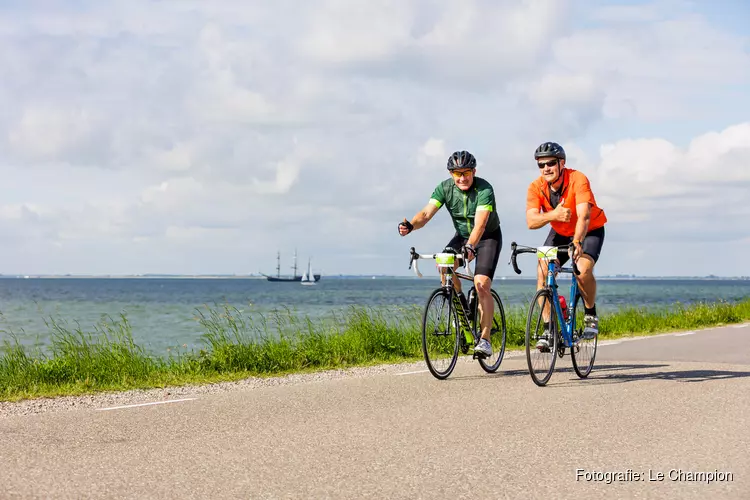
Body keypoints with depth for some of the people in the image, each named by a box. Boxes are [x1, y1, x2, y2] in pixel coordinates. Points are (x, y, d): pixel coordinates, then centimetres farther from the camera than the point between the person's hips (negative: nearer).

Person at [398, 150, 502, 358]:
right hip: (462, 236, 4)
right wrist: (410, 226, -48)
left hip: (488, 237, -4)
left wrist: (470, 247, -58)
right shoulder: (445, 188, -15)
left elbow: (480, 224, -41)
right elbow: (426, 213, -26)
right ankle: (460, 305, -1)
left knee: (481, 284, -21)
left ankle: (485, 340, -15)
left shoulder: (484, 189, -28)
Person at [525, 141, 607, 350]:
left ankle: (591, 315, -3)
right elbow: (531, 221, -29)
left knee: (583, 270, -29)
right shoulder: (536, 188, -18)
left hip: (590, 230, -4)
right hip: (560, 233, 4)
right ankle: (548, 329, -9)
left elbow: (584, 216, -40)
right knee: (542, 272, -17)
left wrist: (577, 242, -56)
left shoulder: (578, 180, -29)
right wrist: (553, 215, -48)